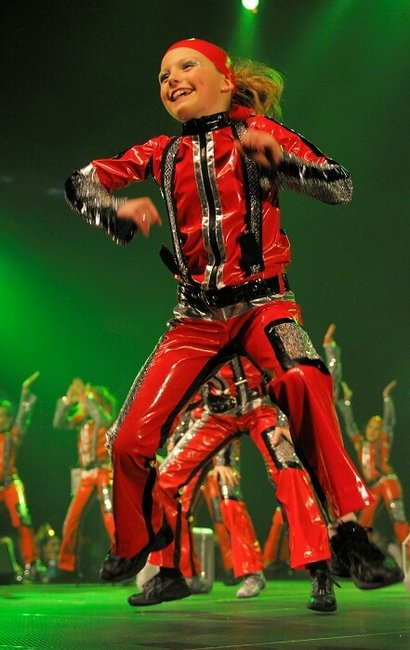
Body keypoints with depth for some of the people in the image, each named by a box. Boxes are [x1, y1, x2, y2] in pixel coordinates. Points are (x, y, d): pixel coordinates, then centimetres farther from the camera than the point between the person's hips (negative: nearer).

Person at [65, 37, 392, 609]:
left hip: (262, 303, -3)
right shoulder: (165, 153, 13)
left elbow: (341, 187, -3)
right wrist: (120, 212, -9)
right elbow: (81, 183, 12)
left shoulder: (259, 131, 4)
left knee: (305, 382, -37)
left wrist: (277, 159, -19)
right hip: (197, 315, 4)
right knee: (131, 440, -4)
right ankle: (135, 549, 25)